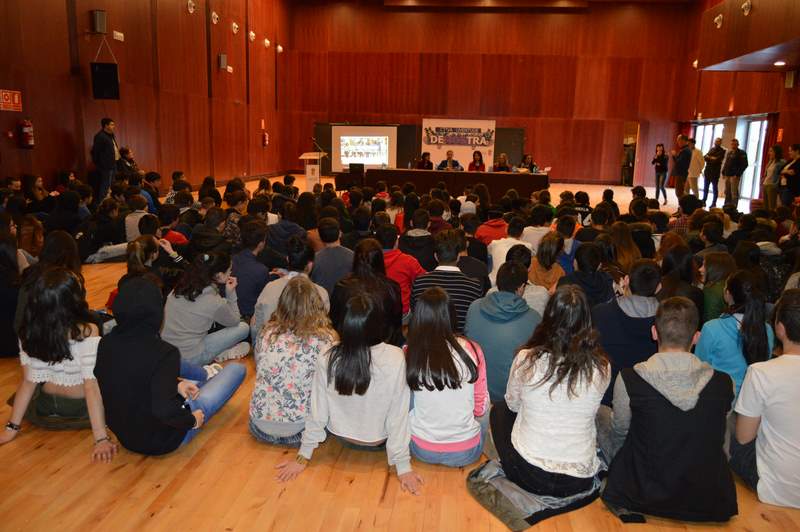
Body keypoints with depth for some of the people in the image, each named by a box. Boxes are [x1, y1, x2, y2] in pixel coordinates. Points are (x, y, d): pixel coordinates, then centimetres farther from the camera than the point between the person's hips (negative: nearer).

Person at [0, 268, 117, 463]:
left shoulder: (27, 334, -13)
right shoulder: (87, 332, -28)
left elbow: (28, 382, -7)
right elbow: (92, 386, -29)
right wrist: (101, 438, -26)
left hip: (45, 411, 4)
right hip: (80, 409, -4)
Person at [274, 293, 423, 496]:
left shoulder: (327, 361, -24)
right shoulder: (395, 358, -29)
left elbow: (317, 413, -15)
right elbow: (399, 415, -23)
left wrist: (303, 457, -1)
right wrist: (403, 466, -14)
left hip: (342, 437, 2)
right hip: (379, 441, -2)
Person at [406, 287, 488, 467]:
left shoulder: (408, 353, -13)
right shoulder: (471, 350, -15)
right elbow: (481, 407, -3)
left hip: (422, 450, 1)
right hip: (466, 453, 0)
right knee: (486, 411, 29)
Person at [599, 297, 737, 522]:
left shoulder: (629, 379, -21)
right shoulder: (722, 383, -14)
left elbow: (619, 433, -3)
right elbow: (716, 439, 5)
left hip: (642, 496, -3)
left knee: (600, 412, 15)